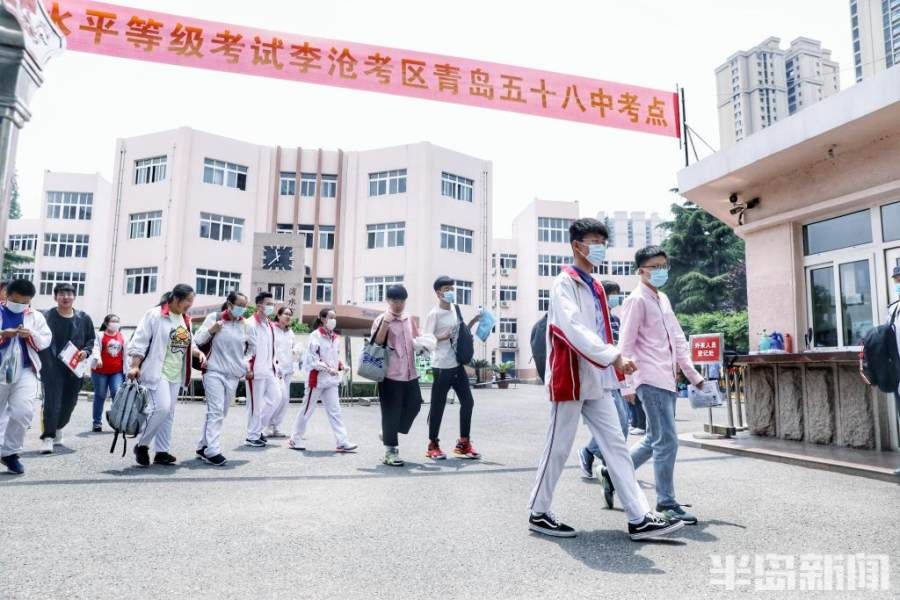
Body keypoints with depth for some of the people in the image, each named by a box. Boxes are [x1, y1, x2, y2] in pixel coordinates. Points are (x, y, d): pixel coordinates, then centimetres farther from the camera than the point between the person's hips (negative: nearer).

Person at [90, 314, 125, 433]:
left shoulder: (122, 336, 10)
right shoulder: (100, 335, -1)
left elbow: (125, 353, 14)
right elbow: (96, 348, -14)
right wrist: (97, 358, -34)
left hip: (117, 372, 2)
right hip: (100, 371, -2)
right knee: (100, 396, 7)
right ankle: (97, 422, 17)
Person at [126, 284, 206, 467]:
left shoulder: (185, 320, 12)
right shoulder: (154, 315, -9)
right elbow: (140, 342, -10)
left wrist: (199, 353, 2)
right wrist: (134, 366, -16)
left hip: (175, 374, 8)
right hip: (156, 371, -7)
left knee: (169, 413, 8)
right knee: (161, 408, -17)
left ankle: (162, 452, 15)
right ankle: (141, 445, 3)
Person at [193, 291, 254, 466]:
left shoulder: (244, 324, 6)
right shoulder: (214, 317, -3)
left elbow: (252, 346, 21)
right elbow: (197, 341, 0)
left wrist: (246, 363, 11)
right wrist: (210, 330, -16)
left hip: (234, 376, 5)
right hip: (214, 372, -4)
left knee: (220, 413, 9)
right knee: (216, 412, -14)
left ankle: (203, 447, 21)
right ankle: (212, 451, -12)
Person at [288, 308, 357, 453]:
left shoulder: (335, 337, 11)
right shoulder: (315, 336, -11)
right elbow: (312, 360, -15)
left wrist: (340, 365, -1)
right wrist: (328, 368, -24)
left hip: (332, 380, 6)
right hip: (317, 378, -6)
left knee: (335, 411, 2)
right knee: (308, 410, 6)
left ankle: (342, 442, 1)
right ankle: (296, 439, 21)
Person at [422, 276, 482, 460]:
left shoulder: (456, 309, 11)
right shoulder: (434, 314, -11)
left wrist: (473, 321, 9)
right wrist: (444, 337, -25)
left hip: (458, 364, 7)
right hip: (441, 366, -7)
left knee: (468, 401, 8)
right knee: (438, 405, 2)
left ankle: (463, 443, 20)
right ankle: (433, 445, 17)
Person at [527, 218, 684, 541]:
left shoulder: (595, 286, 17)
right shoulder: (565, 283, -10)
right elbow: (574, 328, -24)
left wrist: (612, 366, 11)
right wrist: (614, 356, -30)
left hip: (596, 380, 8)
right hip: (571, 378, -8)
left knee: (616, 445, 5)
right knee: (559, 448, 2)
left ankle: (640, 519, 8)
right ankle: (538, 513, 17)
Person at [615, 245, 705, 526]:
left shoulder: (663, 299, 18)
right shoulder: (637, 300, -7)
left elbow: (678, 339, 21)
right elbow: (626, 344, -11)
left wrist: (693, 374, 17)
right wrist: (629, 385, -15)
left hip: (667, 380, 9)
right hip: (651, 381, -9)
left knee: (655, 440, 15)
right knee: (667, 441, -6)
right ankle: (666, 502, 6)